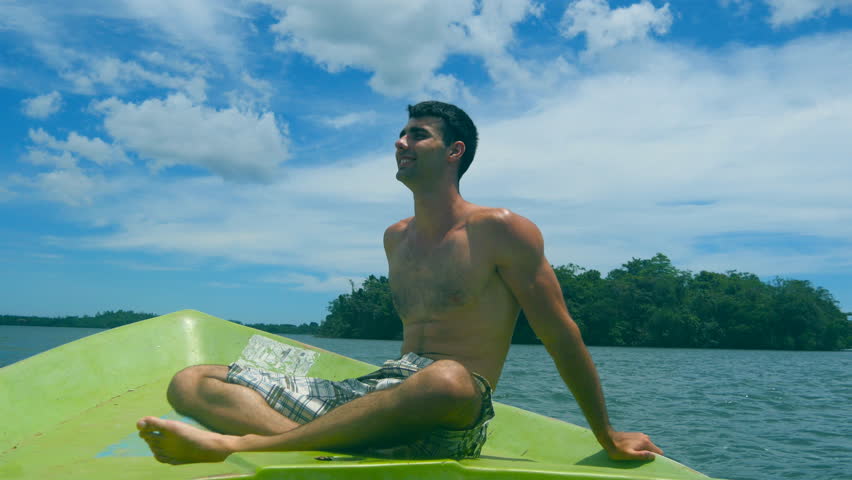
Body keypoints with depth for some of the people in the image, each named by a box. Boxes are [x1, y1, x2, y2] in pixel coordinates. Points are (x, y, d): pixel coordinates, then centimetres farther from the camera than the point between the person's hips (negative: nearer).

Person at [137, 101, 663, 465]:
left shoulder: (501, 231, -3)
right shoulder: (397, 239, 18)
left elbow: (562, 338, 1)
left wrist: (609, 438, 5)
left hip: (452, 423, -6)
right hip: (375, 390, 7)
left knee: (443, 380, -46)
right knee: (191, 382, -5)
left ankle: (236, 445, -37)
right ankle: (317, 446, -35)